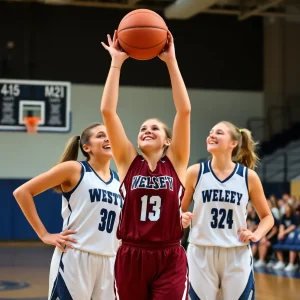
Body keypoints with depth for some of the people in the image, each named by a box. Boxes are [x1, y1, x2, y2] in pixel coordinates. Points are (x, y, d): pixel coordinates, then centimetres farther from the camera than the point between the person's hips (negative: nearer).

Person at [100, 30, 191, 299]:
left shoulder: (176, 162, 4)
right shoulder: (128, 161, 5)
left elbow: (184, 110, -6)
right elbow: (107, 110, -3)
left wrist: (171, 61, -8)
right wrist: (117, 62, -5)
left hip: (170, 259, -1)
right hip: (131, 257, 1)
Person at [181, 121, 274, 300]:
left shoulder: (249, 176, 1)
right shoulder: (195, 173, 0)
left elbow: (267, 216, 12)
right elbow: (179, 211, 8)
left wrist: (257, 235, -7)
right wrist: (182, 218, -14)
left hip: (237, 257, 0)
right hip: (201, 256, 0)